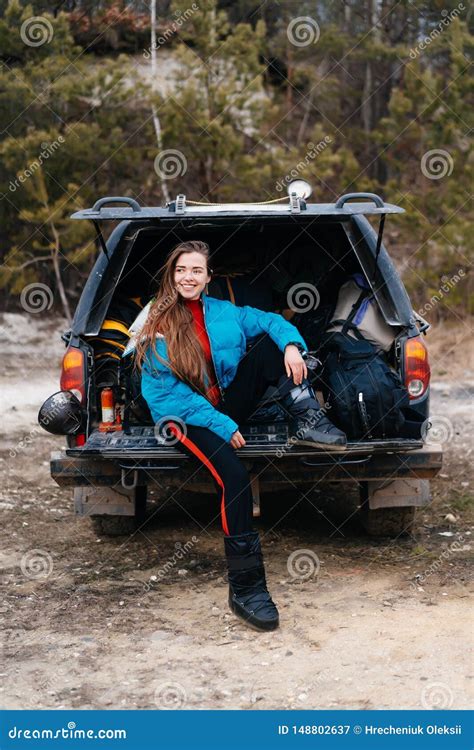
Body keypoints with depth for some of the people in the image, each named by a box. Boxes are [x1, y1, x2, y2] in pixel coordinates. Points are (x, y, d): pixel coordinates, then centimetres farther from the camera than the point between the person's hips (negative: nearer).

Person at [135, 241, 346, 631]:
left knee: (270, 343, -9)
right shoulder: (158, 328, -7)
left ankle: (307, 422, -19)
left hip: (227, 405, 6)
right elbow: (168, 393, -13)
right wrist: (221, 426, -20)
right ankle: (245, 587, -31)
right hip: (185, 417, -6)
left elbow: (271, 321, 8)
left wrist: (291, 344, -17)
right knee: (234, 474, -33)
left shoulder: (222, 313, 8)